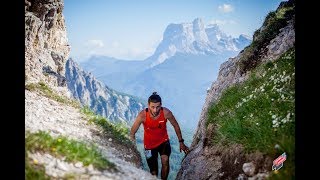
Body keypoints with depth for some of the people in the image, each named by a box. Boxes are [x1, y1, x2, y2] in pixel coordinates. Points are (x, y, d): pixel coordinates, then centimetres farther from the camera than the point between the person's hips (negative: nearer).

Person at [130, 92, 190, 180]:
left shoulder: (166, 112, -25)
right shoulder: (142, 115, -29)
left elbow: (176, 126, -6)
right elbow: (132, 133, -15)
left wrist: (181, 142, -3)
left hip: (163, 141, 0)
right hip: (149, 144, 0)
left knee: (165, 161, -27)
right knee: (154, 172, 6)